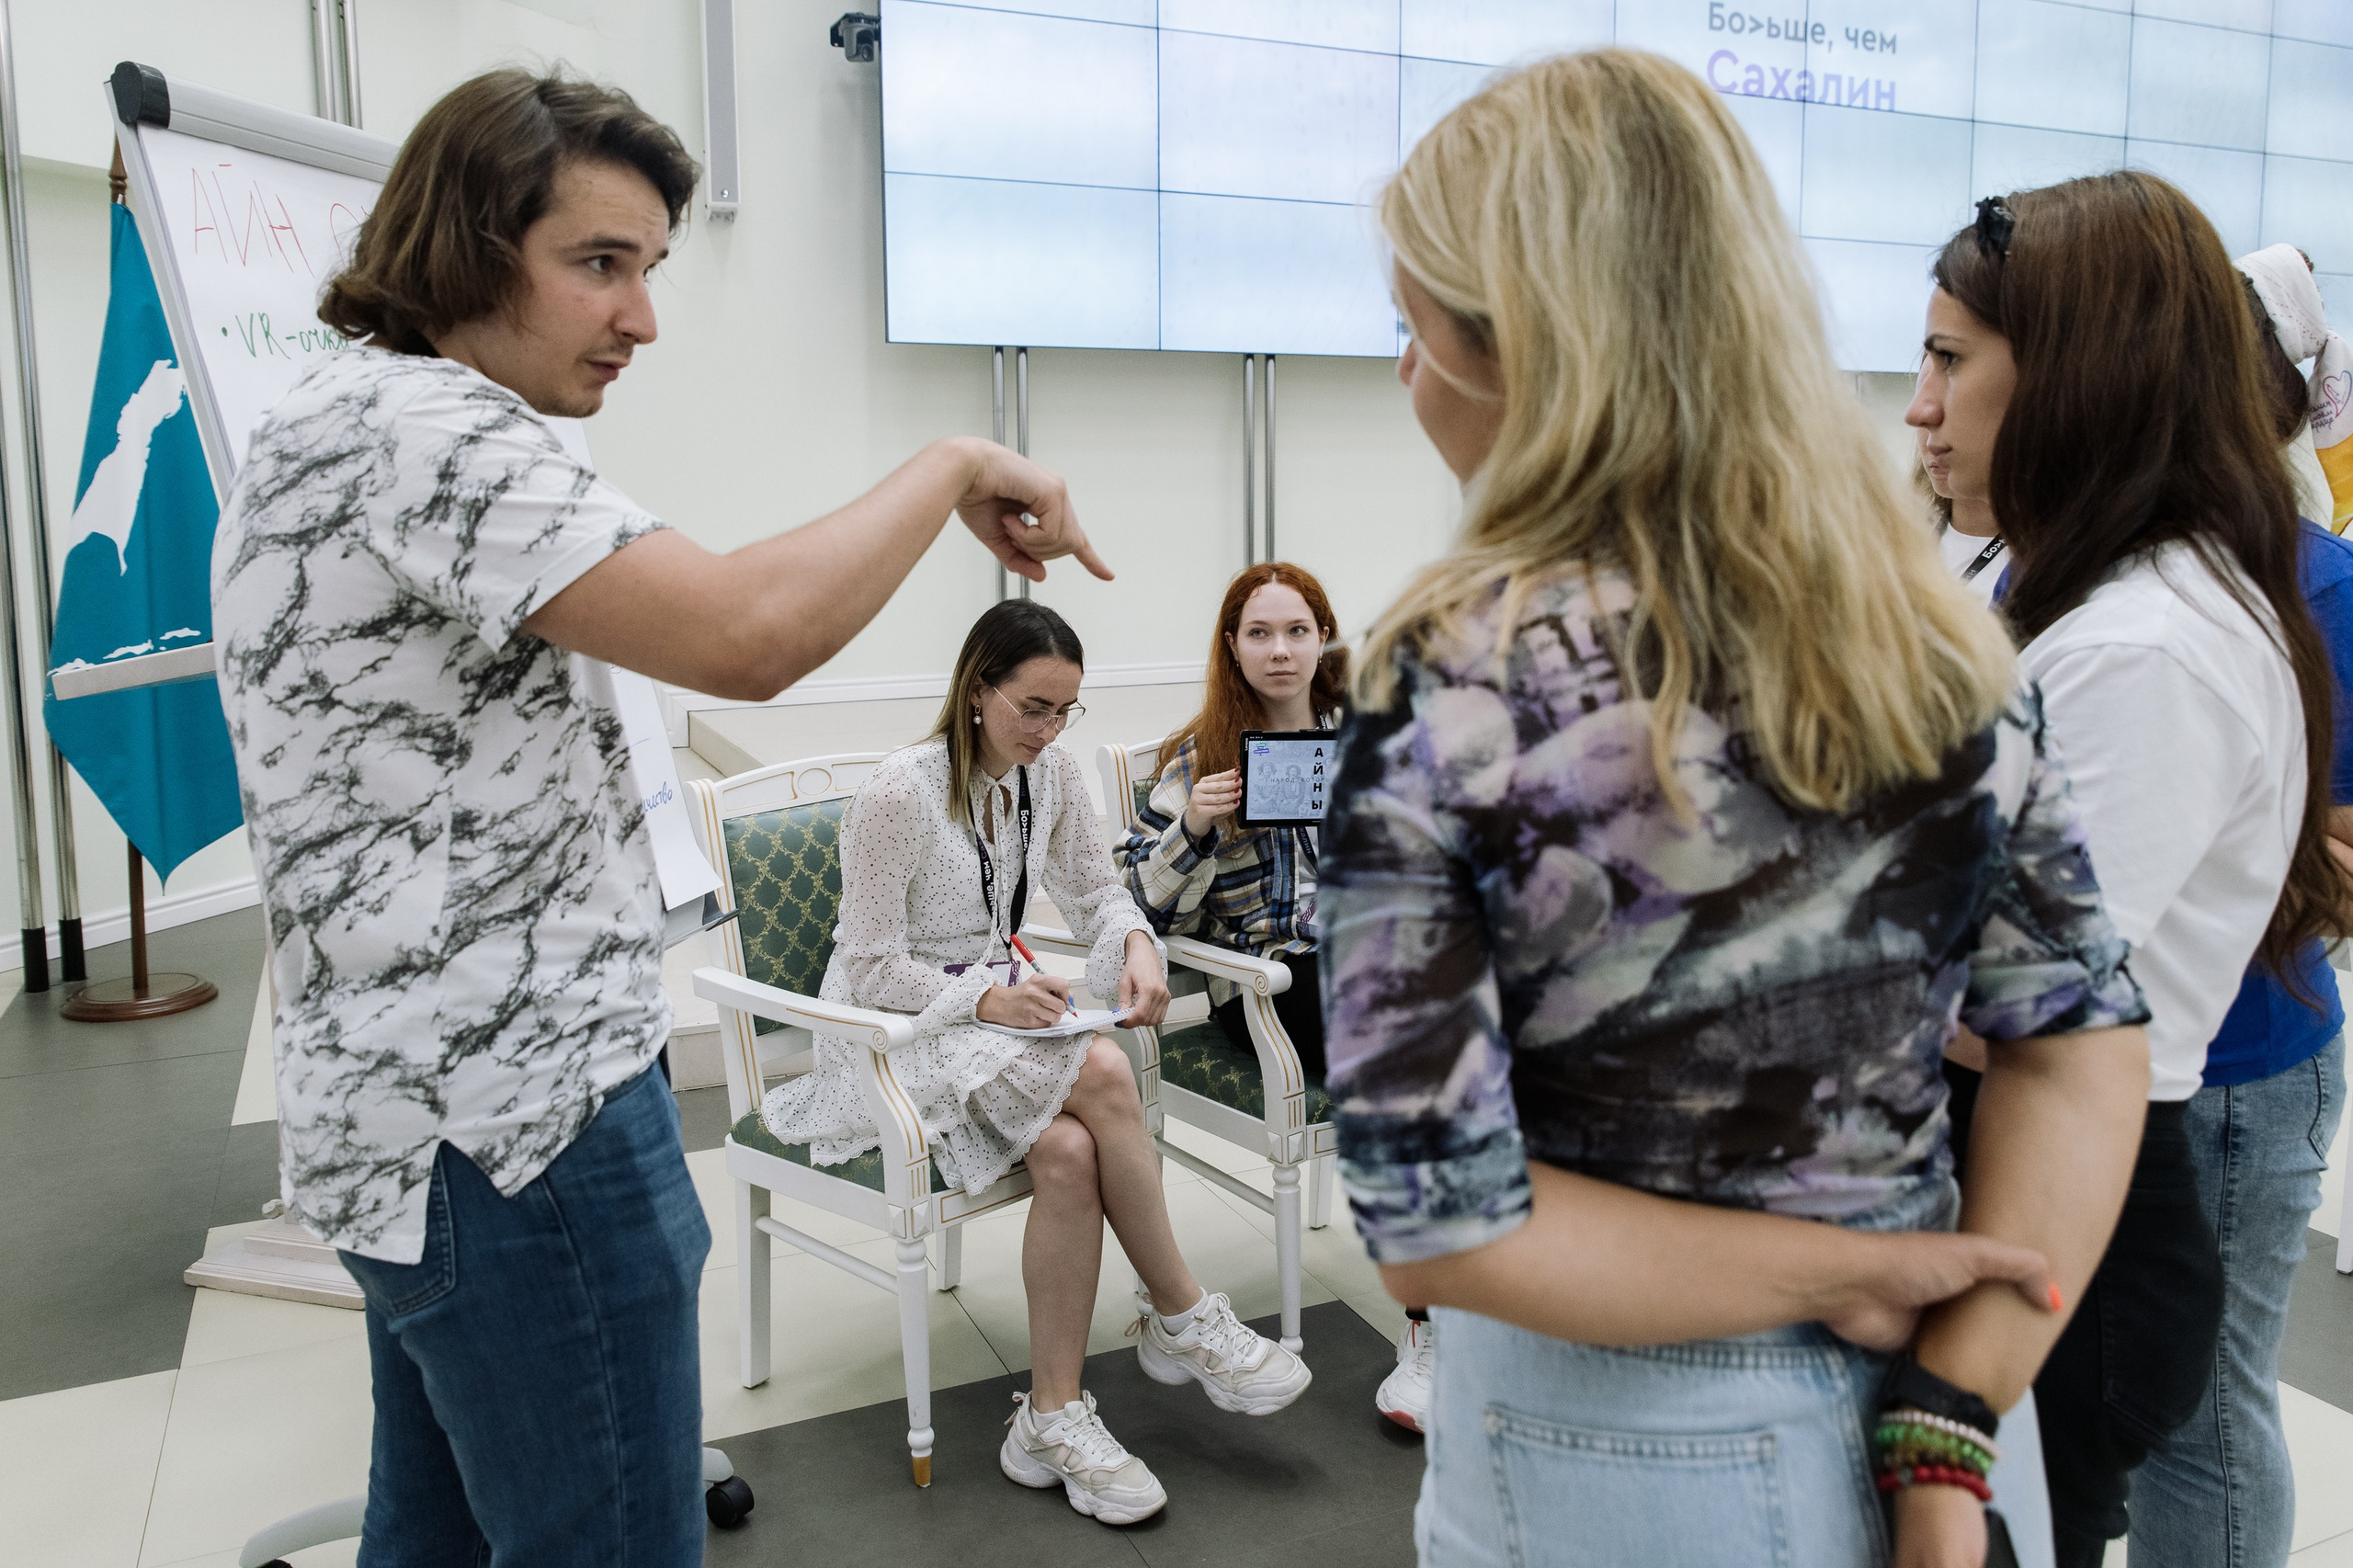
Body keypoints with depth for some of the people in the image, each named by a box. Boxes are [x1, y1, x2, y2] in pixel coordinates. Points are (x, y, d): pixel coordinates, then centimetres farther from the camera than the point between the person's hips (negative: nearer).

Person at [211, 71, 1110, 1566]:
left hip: (405, 1112, 11)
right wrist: (954, 467, -16)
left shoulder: (332, 423, 16)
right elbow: (751, 631, -30)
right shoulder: (417, 422, -18)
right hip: (517, 1124, -11)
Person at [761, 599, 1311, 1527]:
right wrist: (984, 998, -28)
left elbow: (1097, 893, 11)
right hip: (895, 1030, -6)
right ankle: (1184, 1320, -14)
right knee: (1101, 1073, -31)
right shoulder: (898, 795, -17)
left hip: (994, 1004, 6)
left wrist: (1136, 944, -12)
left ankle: (1053, 1418, -16)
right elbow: (870, 970, -14)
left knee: (1070, 1150, -28)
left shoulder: (1050, 773, 2)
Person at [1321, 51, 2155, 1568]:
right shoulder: (1933, 624, -7)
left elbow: (1434, 1221, -21)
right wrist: (1950, 1443, -8)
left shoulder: (1454, 679, -22)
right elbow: (2088, 1046, -5)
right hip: (1925, 1409, 4)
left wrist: (1833, 1270, -11)